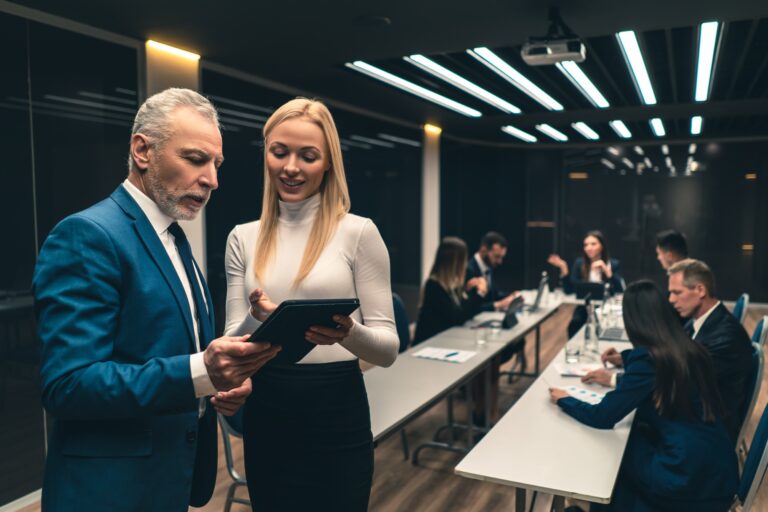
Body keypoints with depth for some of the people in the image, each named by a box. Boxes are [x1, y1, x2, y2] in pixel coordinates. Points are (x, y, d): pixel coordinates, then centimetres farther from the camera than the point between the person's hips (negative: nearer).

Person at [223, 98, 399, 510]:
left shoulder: (359, 232, -7)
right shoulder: (243, 238, 4)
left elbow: (388, 347, -7)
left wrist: (348, 333, -28)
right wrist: (256, 320, -20)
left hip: (337, 418, -3)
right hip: (266, 418, 3)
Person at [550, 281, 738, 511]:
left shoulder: (648, 358, -18)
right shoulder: (688, 349, 3)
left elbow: (603, 417, -12)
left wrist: (564, 400, 5)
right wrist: (627, 359, 41)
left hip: (690, 480, -7)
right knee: (628, 437, 19)